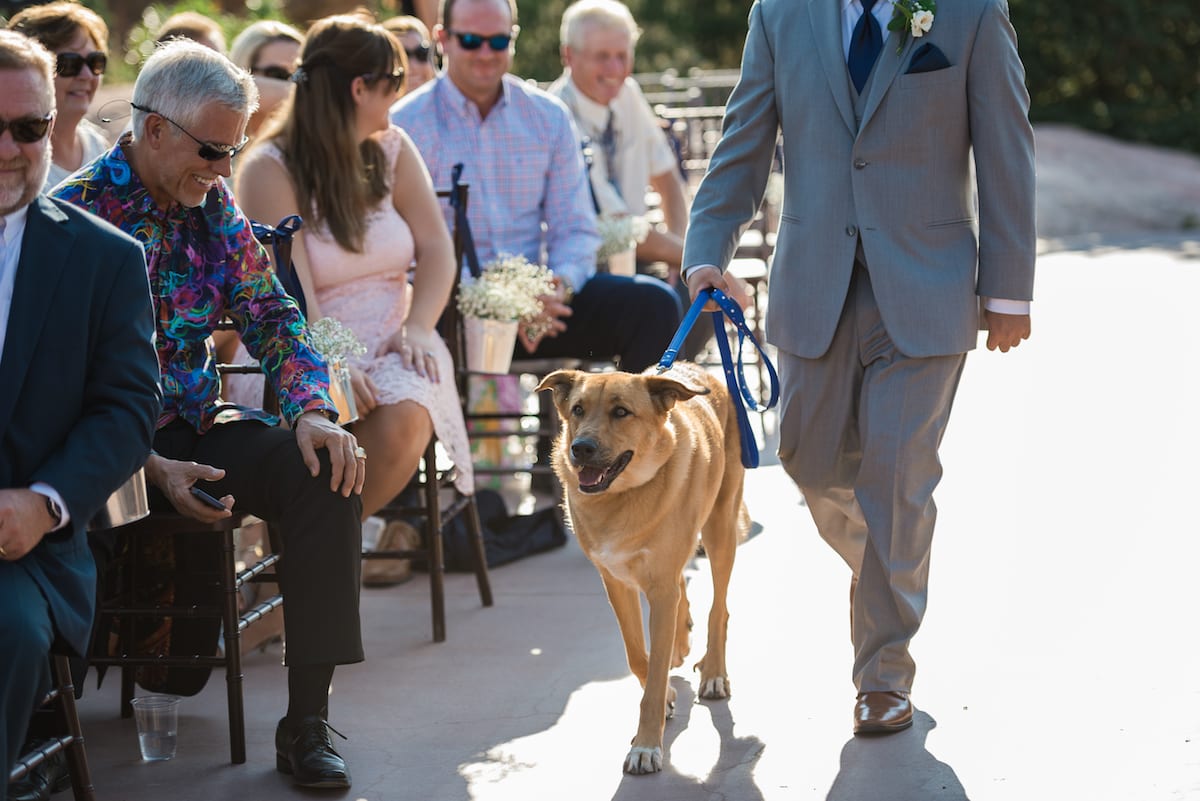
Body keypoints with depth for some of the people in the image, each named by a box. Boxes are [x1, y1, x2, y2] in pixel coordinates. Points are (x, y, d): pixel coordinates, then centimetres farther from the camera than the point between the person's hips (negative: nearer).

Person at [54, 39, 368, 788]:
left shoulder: (214, 205, 9)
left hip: (197, 424, 6)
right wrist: (155, 470, -26)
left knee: (326, 474, -20)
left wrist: (314, 411, -12)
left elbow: (271, 316, 8)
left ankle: (307, 721, -19)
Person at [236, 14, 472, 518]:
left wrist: (417, 328, -13)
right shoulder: (268, 169, -5)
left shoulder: (391, 150, 12)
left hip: (389, 345, 4)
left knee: (404, 418, -30)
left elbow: (436, 248, 5)